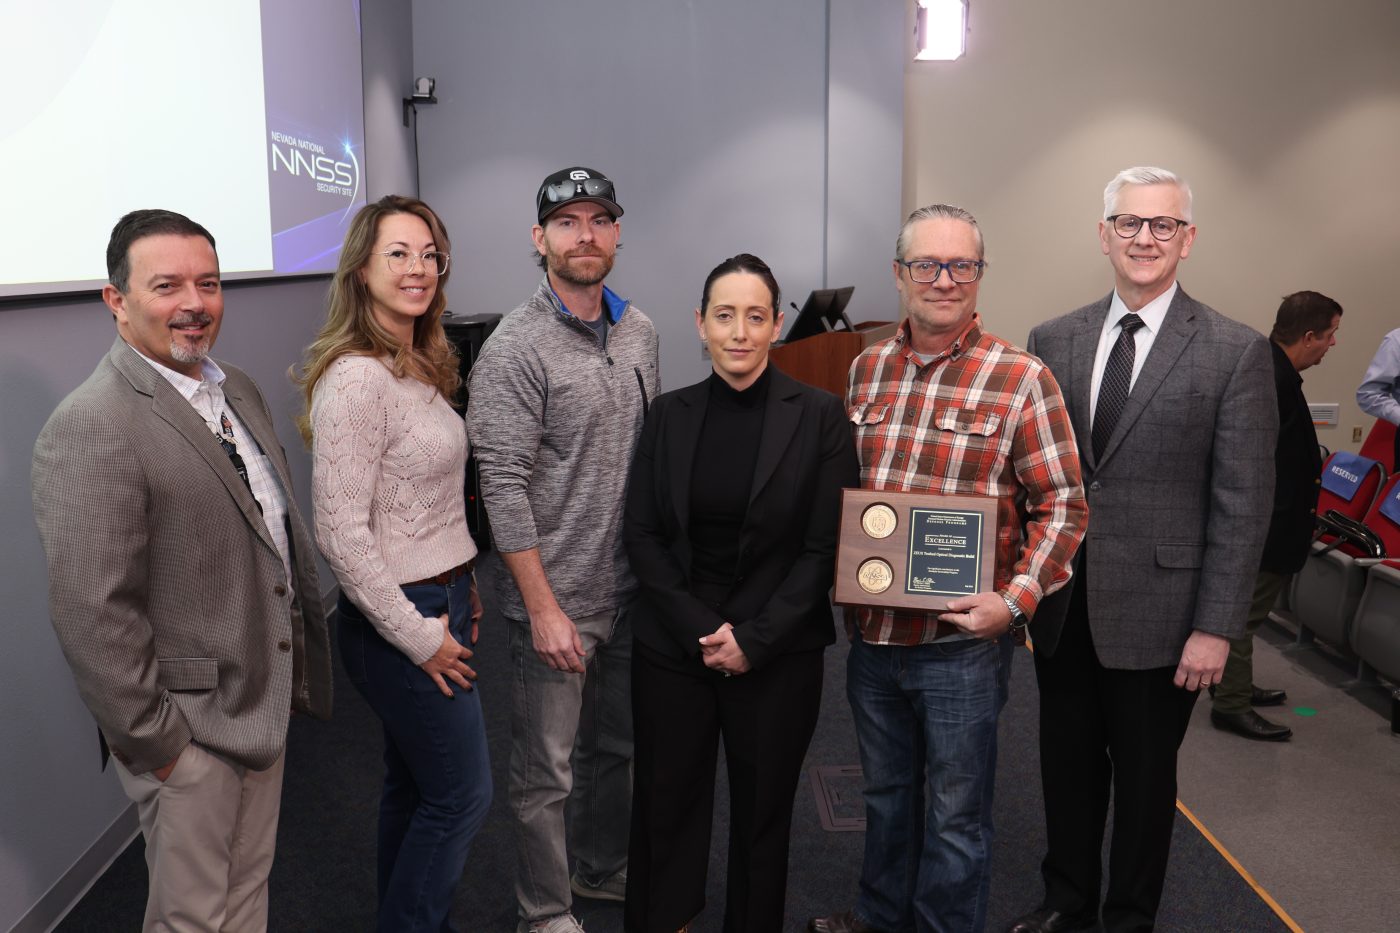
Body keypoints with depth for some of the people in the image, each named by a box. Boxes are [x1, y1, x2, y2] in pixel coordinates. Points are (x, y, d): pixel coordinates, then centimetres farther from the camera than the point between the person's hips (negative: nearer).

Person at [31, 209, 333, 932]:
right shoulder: (90, 427, -21)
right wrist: (156, 747, -17)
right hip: (190, 734, -7)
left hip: (265, 706, 8)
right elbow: (91, 615, -23)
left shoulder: (237, 390, 6)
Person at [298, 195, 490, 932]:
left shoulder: (419, 367, 8)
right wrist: (420, 638, -18)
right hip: (400, 621, -9)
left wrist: (460, 589, 12)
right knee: (462, 796, 5)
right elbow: (342, 535, -24)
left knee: (412, 786, 20)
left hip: (436, 604, 9)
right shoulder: (355, 379, -21)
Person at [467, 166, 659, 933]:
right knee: (546, 772, 8)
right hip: (557, 599, -7)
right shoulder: (516, 349, -15)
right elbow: (503, 488, -18)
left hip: (630, 589, 7)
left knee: (617, 746, 22)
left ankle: (603, 871, 44)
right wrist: (544, 608, -18)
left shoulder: (640, 333, 6)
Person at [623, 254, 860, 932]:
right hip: (669, 647, 2)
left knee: (761, 816, 13)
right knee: (664, 809, 12)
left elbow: (825, 546, -7)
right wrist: (698, 629, -9)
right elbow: (641, 534, 1)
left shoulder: (819, 416, -6)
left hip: (777, 654, -2)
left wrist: (755, 639, -11)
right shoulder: (669, 415, 2)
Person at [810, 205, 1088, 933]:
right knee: (886, 791, 23)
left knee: (956, 811, 11)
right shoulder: (866, 369, 6)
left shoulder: (1020, 379, -9)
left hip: (963, 637, -4)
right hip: (872, 629, 5)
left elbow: (1061, 505, -9)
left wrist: (1015, 599, -20)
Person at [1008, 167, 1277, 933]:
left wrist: (1215, 627, -11)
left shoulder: (1236, 353, -7)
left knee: (1143, 778, 14)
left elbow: (1242, 504, -8)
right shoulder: (1052, 341, 3)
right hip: (1061, 604, 3)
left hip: (1155, 611, -3)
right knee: (1066, 767, 18)